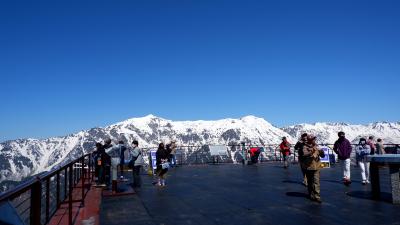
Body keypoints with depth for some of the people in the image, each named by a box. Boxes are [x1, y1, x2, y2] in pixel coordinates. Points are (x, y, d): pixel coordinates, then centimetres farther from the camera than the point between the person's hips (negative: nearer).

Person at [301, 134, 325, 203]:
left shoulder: (316, 146, 7)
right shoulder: (305, 147, -6)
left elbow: (322, 156, 5)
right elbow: (305, 155, -22)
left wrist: (321, 152, -17)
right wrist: (312, 152, -38)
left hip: (316, 167, 2)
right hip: (308, 167, -2)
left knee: (316, 182, -7)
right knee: (310, 182, 11)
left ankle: (317, 197, -5)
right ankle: (311, 195, 26)